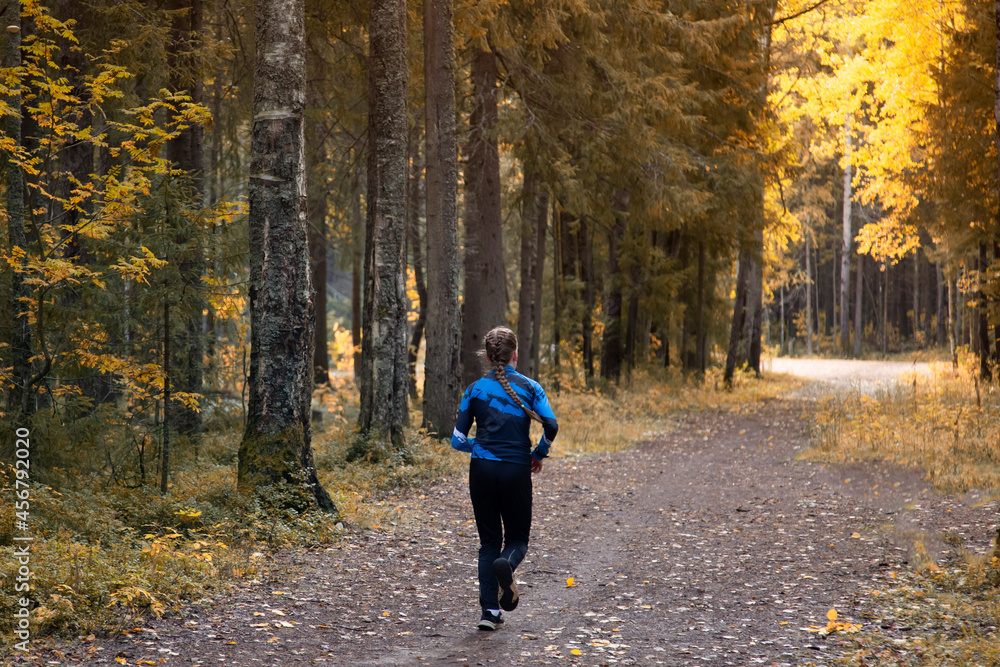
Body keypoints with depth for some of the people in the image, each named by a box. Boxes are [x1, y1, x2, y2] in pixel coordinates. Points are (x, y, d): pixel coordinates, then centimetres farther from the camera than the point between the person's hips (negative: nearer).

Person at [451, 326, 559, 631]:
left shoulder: (475, 389, 3)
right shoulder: (529, 387, 0)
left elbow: (458, 440, 2)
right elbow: (551, 426, -12)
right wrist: (539, 455, 6)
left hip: (482, 469, 1)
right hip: (516, 470, -1)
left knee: (489, 540, 12)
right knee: (517, 537, 13)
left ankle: (489, 611, 3)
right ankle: (506, 564, -24)